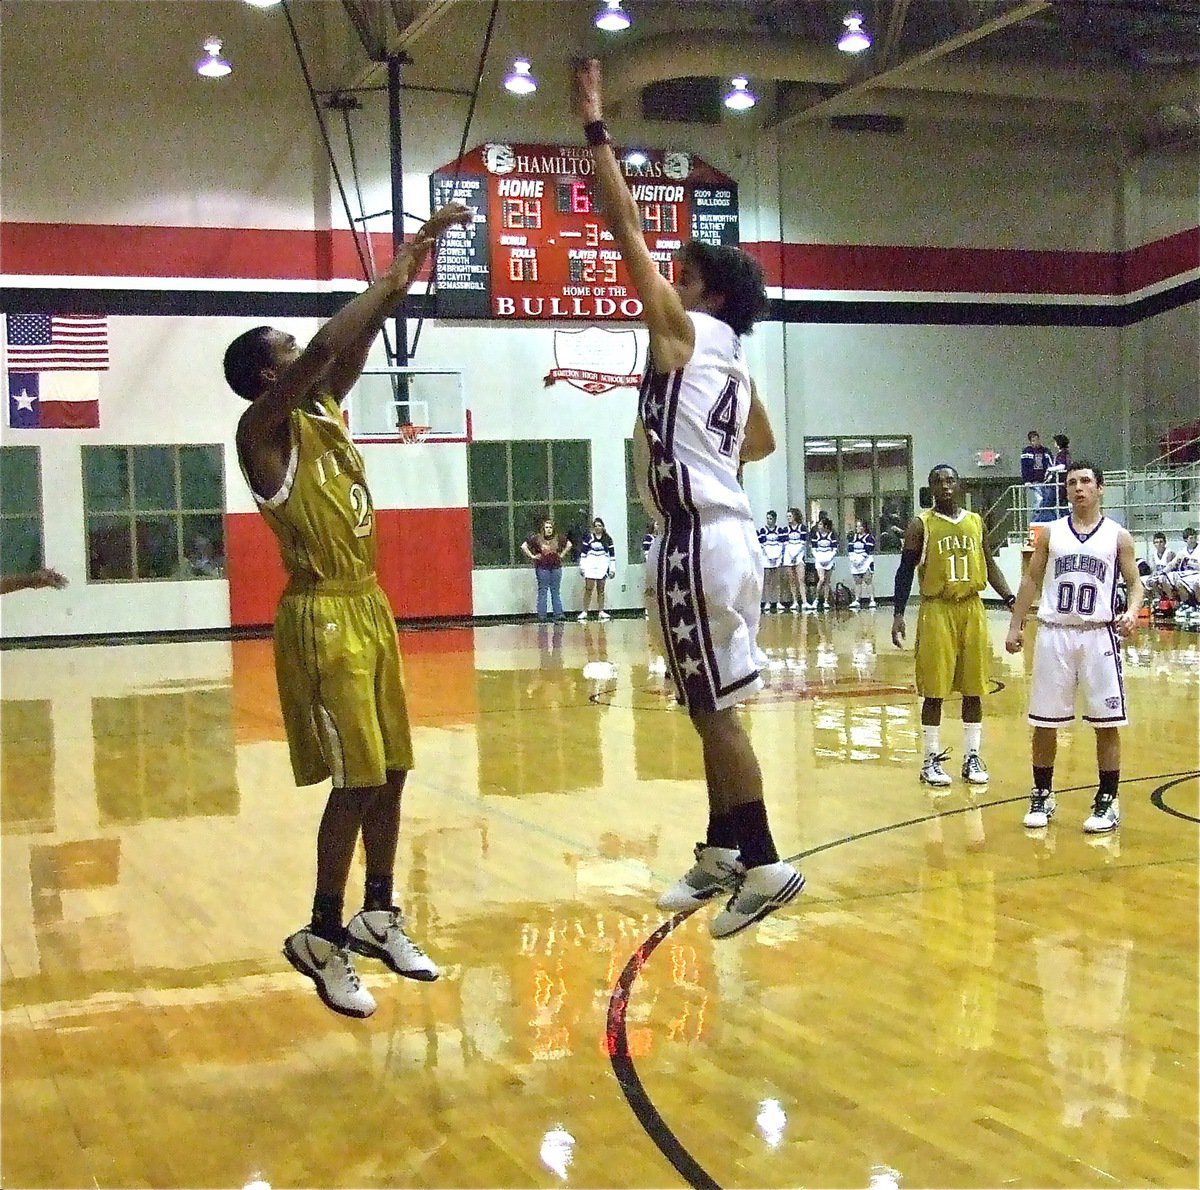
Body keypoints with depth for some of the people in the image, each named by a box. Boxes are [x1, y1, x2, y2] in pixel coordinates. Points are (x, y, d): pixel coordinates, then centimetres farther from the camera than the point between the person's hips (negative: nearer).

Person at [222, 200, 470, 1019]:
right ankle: (322, 936, 7)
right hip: (322, 619, -8)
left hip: (371, 609, 9)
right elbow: (325, 347, -24)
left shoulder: (326, 412, 11)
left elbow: (356, 347, 13)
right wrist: (389, 280, -16)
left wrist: (406, 274, 2)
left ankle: (379, 916, 25)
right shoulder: (264, 428, -12)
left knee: (391, 774, 12)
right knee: (356, 783, -7)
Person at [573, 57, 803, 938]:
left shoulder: (684, 330, -5)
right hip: (724, 531, 9)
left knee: (716, 710, -6)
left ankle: (765, 864, -3)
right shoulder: (732, 360, 18)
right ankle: (722, 855, 23)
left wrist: (595, 129, -3)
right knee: (712, 709, 15)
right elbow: (763, 443, 34)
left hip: (701, 541, -9)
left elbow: (627, 227, -7)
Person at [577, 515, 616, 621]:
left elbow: (612, 553, 8)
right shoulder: (588, 537, 2)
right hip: (590, 566, -1)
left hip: (602, 567, 1)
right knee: (588, 589, -6)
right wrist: (582, 567, 0)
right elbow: (583, 552, 4)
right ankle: (584, 612, -4)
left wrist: (612, 569, 4)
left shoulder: (607, 538, 5)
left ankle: (600, 612, 10)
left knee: (601, 590, 5)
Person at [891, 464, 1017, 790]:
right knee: (934, 690, -1)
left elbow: (989, 564, 14)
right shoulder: (921, 525, -4)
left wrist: (1009, 598, 2)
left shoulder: (976, 522, 8)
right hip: (936, 610, -4)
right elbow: (905, 571, -3)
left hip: (972, 609, 4)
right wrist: (898, 614, -11)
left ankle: (972, 758, 16)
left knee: (973, 689, 7)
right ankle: (931, 760, 8)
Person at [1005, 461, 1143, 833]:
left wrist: (1132, 612, -16)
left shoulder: (1117, 536, 2)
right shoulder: (1051, 533, 7)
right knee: (1044, 722, 6)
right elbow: (1032, 581, 11)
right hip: (1054, 634, 2)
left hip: (1099, 636, -2)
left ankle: (1108, 801, 11)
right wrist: (1015, 626, 6)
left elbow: (1135, 582, 4)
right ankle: (1042, 796, 19)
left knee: (1106, 724, 0)